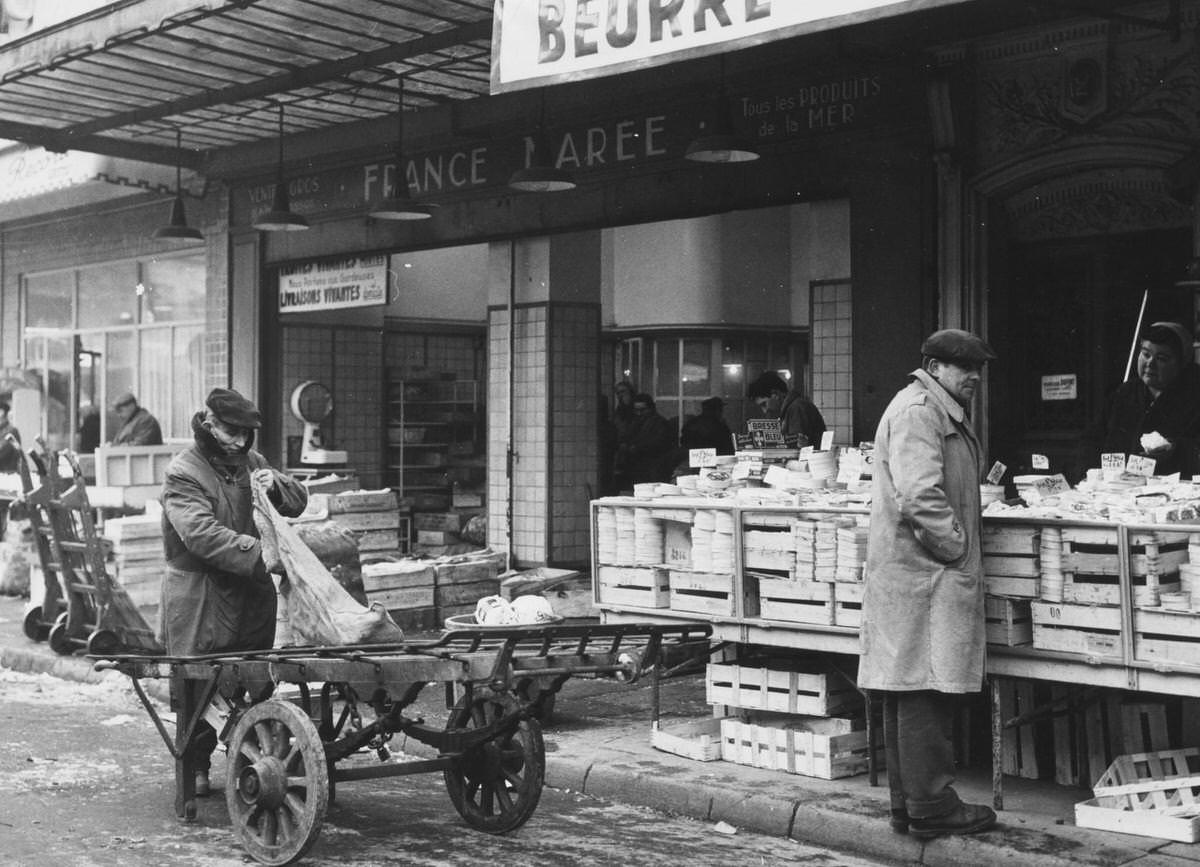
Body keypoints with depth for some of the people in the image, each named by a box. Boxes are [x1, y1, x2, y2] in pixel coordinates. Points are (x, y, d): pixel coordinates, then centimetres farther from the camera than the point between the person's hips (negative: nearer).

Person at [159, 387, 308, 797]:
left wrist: (276, 484, -6)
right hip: (200, 601, -5)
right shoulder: (183, 472, -9)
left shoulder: (250, 462, 14)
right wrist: (259, 553, -28)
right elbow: (201, 533, -21)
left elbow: (298, 500, 18)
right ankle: (195, 767, 15)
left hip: (253, 596, 6)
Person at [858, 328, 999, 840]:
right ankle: (931, 807, 1)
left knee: (910, 695, 13)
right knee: (926, 692, -5)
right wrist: (957, 547, -15)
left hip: (915, 573, 11)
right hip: (923, 573, -11)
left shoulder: (943, 413, 22)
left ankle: (908, 804, 19)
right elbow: (919, 495, -23)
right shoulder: (917, 411, -13)